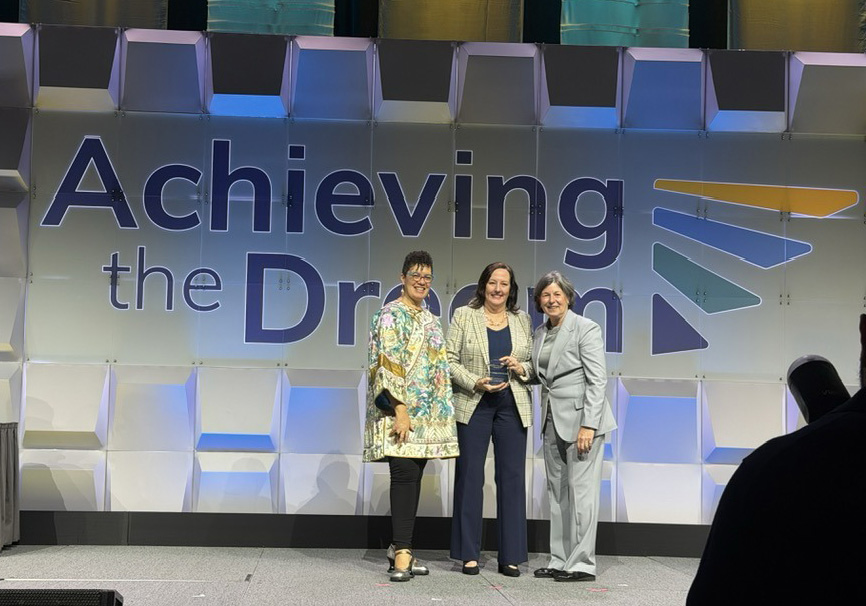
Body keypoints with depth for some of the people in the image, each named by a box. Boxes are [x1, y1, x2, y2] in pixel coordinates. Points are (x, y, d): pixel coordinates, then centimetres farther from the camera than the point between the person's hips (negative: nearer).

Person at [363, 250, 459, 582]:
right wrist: (400, 410, -19)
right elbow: (387, 364, -12)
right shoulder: (390, 315, -4)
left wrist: (445, 412, 16)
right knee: (405, 474, -14)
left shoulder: (431, 320, 20)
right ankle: (403, 553, -14)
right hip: (400, 410, -7)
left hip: (428, 413, 7)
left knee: (413, 477, 6)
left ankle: (400, 548, 11)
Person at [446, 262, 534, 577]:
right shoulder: (464, 316, 4)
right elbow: (449, 360, -1)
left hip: (513, 406, 2)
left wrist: (521, 368, -9)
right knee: (469, 477, 2)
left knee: (512, 477, 2)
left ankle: (511, 556, 8)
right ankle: (469, 554, 9)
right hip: (473, 405, -2)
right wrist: (475, 383, -14)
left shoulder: (523, 320, 11)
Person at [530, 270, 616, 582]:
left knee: (580, 490, -6)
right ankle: (560, 561, 17)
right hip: (552, 420, 8)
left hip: (581, 417, -8)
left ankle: (582, 563, -1)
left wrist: (588, 425, -20)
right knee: (557, 492, 10)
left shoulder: (586, 328, -9)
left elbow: (597, 380, -14)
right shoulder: (540, 333, 13)